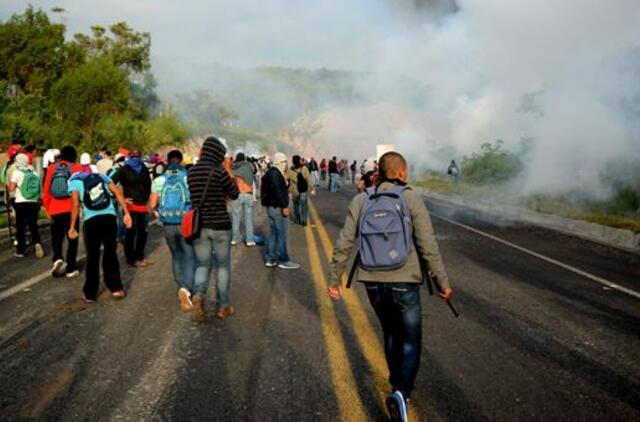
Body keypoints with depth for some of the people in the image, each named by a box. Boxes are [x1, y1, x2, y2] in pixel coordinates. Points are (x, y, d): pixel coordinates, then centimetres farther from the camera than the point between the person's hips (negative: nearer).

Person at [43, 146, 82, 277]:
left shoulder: (52, 168, 4)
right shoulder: (76, 168, -3)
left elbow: (46, 191, 5)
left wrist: (48, 207, 15)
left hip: (55, 210, 2)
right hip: (71, 209, -2)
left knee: (56, 237, 16)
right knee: (72, 239, 9)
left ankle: (58, 258, -9)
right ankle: (70, 268, 10)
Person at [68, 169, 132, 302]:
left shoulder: (74, 182, 13)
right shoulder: (101, 176, 21)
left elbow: (76, 205, -1)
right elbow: (118, 194, 10)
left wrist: (72, 227, 0)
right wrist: (126, 213, 7)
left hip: (91, 220, -2)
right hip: (109, 217, 2)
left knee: (92, 256, 10)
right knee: (110, 253, 16)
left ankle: (90, 293, 17)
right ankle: (116, 288, 16)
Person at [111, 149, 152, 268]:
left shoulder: (143, 168, 10)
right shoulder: (124, 169, -5)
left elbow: (148, 184, 23)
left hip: (142, 205, 5)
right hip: (130, 205, -5)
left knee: (142, 232, 11)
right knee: (130, 232, 0)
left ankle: (139, 257, 25)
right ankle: (131, 259, 8)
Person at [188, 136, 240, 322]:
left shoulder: (191, 172, 2)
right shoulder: (219, 172, -15)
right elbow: (235, 194, -4)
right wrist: (227, 172, 5)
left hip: (199, 225, 4)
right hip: (220, 224, -4)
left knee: (202, 265, 14)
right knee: (222, 266, 11)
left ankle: (198, 294, -14)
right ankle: (222, 306, 18)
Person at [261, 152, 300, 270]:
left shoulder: (271, 173, 18)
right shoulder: (275, 174, -16)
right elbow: (278, 192, -25)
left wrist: (284, 181, 8)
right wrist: (284, 206, -24)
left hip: (272, 207, 11)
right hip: (277, 207, -11)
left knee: (274, 233, 14)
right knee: (281, 234, -4)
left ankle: (270, 259, 18)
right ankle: (283, 260, 3)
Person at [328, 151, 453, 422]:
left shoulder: (360, 200, 1)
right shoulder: (411, 199, -7)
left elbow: (344, 244, -1)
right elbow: (428, 246, -10)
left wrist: (334, 279, 8)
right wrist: (443, 282, -2)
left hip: (372, 281, 4)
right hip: (404, 281, -3)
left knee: (390, 334, 24)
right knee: (411, 342, 7)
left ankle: (399, 386, 37)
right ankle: (401, 392, -14)